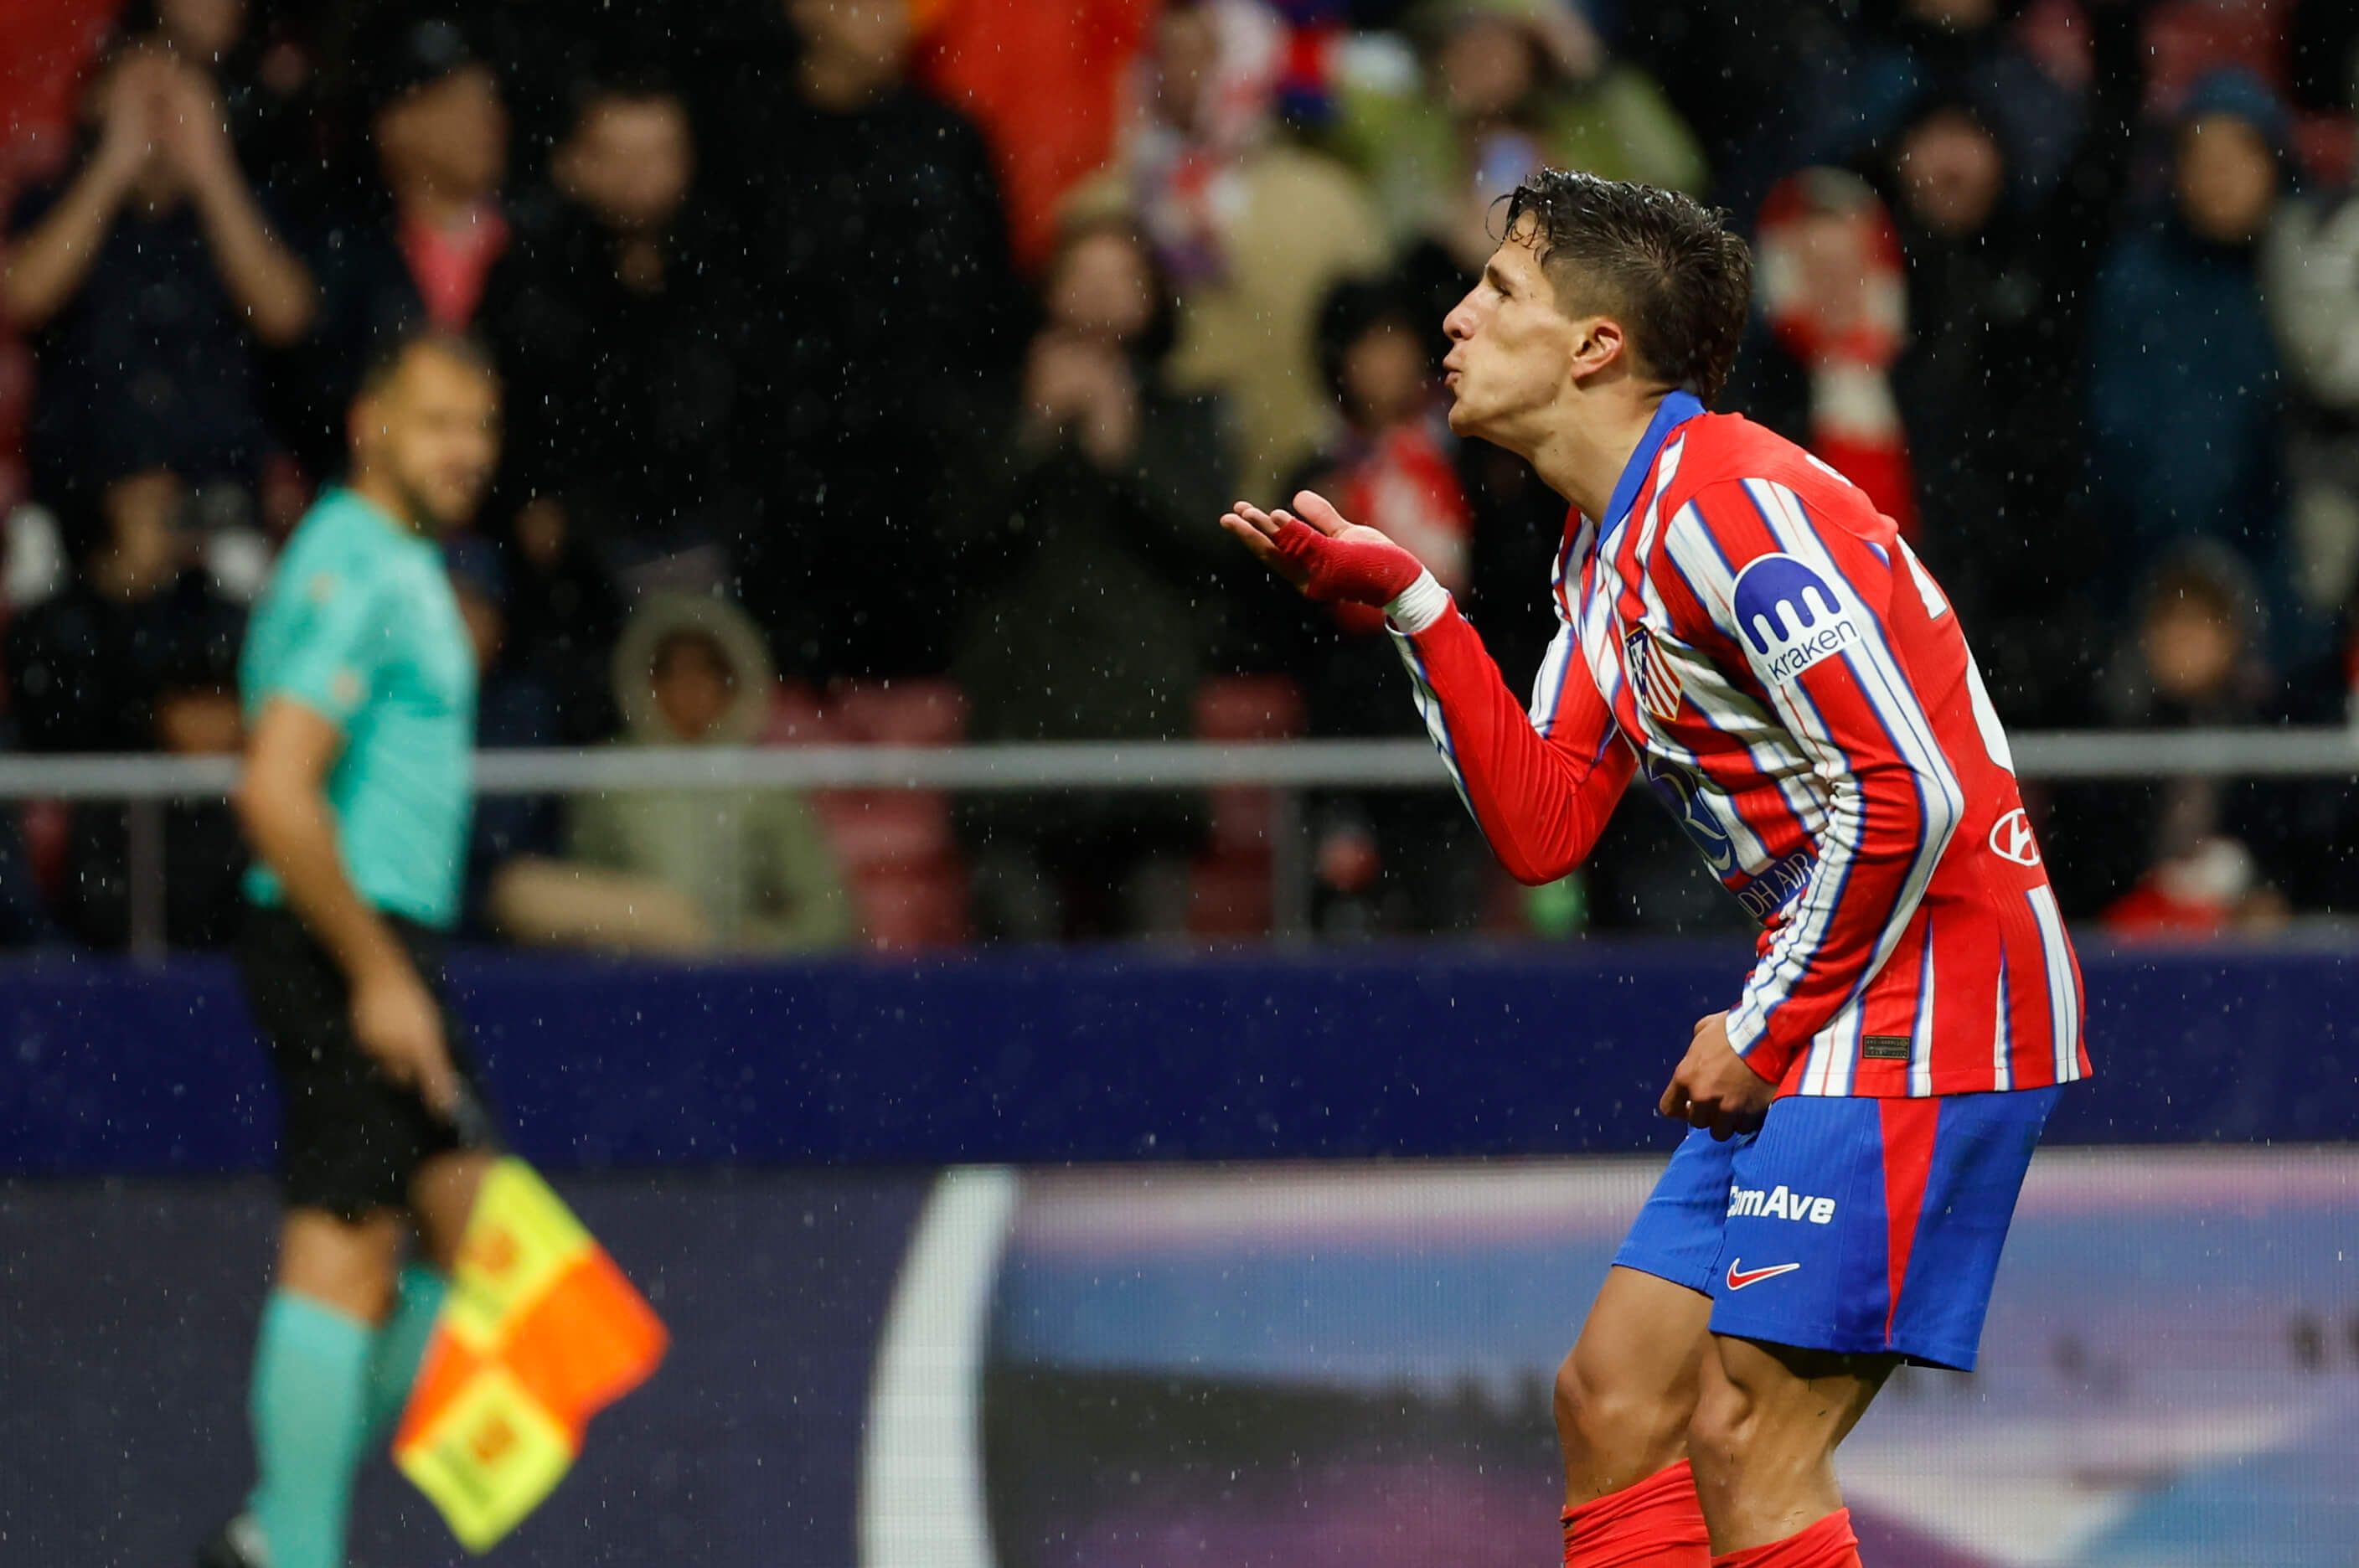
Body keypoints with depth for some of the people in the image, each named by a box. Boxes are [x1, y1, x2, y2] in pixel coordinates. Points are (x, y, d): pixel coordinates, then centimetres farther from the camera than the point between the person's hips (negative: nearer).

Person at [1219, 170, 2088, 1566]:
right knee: (1615, 1401, 7)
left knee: (1748, 1438, -13)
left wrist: (1766, 1030, -15)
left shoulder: (1729, 502, -17)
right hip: (1812, 1028, 10)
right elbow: (1543, 829, 13)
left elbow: (1907, 794, -22)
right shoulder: (1606, 546, 15)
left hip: (1927, 1006, -10)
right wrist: (1411, 602, 6)